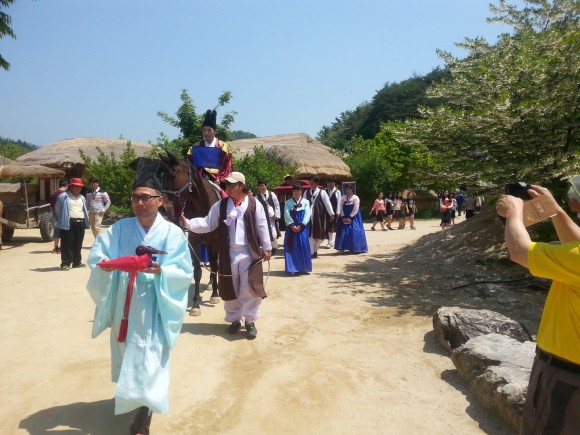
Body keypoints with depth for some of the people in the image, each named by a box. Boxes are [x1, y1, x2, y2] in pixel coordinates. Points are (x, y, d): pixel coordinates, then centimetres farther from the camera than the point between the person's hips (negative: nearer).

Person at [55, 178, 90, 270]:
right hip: (68, 223, -6)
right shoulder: (63, 196, -2)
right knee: (67, 244, -3)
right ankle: (65, 263, 2)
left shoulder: (82, 198, 17)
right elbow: (57, 209, 5)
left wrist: (86, 222, 15)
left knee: (78, 244, 11)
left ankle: (77, 262, 19)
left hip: (80, 223, 6)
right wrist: (63, 219, 11)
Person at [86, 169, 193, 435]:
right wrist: (103, 263, -26)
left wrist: (161, 271, -30)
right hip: (123, 306, 5)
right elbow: (95, 255, -3)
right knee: (127, 356, 21)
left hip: (152, 309, -4)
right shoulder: (119, 228, 2)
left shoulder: (173, 233, -9)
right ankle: (129, 396, 47)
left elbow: (184, 272, -12)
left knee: (147, 361, -3)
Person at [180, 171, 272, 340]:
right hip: (229, 254, 3)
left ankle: (249, 321, 13)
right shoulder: (221, 205, 4)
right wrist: (188, 223, -13)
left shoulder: (254, 204, -4)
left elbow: (262, 228, -1)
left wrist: (266, 248, 0)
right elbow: (207, 223, 1)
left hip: (249, 254, -3)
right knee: (230, 289, 11)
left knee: (249, 288, 0)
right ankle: (235, 319, 27)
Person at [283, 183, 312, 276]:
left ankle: (303, 268, 9)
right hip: (291, 227, 0)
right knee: (291, 247, -1)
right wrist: (292, 225, -16)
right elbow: (286, 215, -4)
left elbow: (307, 214, -3)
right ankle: (292, 268, 3)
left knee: (303, 246, -1)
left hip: (302, 227, 0)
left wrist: (300, 225, -15)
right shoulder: (288, 202, 5)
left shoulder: (306, 202, 6)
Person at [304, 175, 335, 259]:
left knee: (319, 235, 7)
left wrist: (331, 214, -8)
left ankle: (315, 251, 25)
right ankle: (311, 252, 2)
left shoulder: (322, 192, -2)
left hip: (319, 216, -1)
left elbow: (327, 203, -4)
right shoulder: (306, 192, 8)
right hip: (309, 216, 2)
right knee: (310, 235, -2)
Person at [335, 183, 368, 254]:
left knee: (354, 232, -7)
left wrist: (350, 217, -15)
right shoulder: (343, 197, 8)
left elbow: (355, 209, -11)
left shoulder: (355, 198, -5)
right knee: (343, 232, 3)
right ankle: (342, 248, 9)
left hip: (353, 218, -5)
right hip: (344, 217, 5)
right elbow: (341, 207, 4)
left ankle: (355, 248, 2)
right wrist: (343, 217, -8)